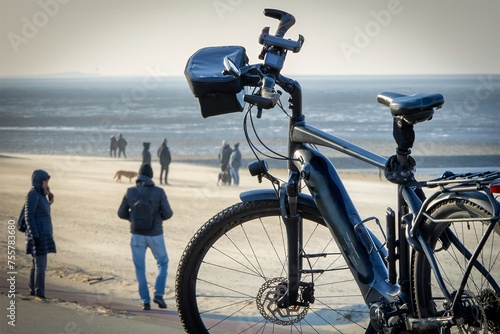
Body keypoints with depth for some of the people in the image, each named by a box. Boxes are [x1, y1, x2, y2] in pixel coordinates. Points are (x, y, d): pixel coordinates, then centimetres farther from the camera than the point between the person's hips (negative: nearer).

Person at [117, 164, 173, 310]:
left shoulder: (130, 192, -4)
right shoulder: (159, 192, -10)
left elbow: (121, 213, 2)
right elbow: (168, 213, -11)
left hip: (137, 235, 1)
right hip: (155, 235, -1)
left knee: (140, 268, 11)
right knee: (163, 263, 18)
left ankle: (145, 301, 8)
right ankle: (158, 294, 4)